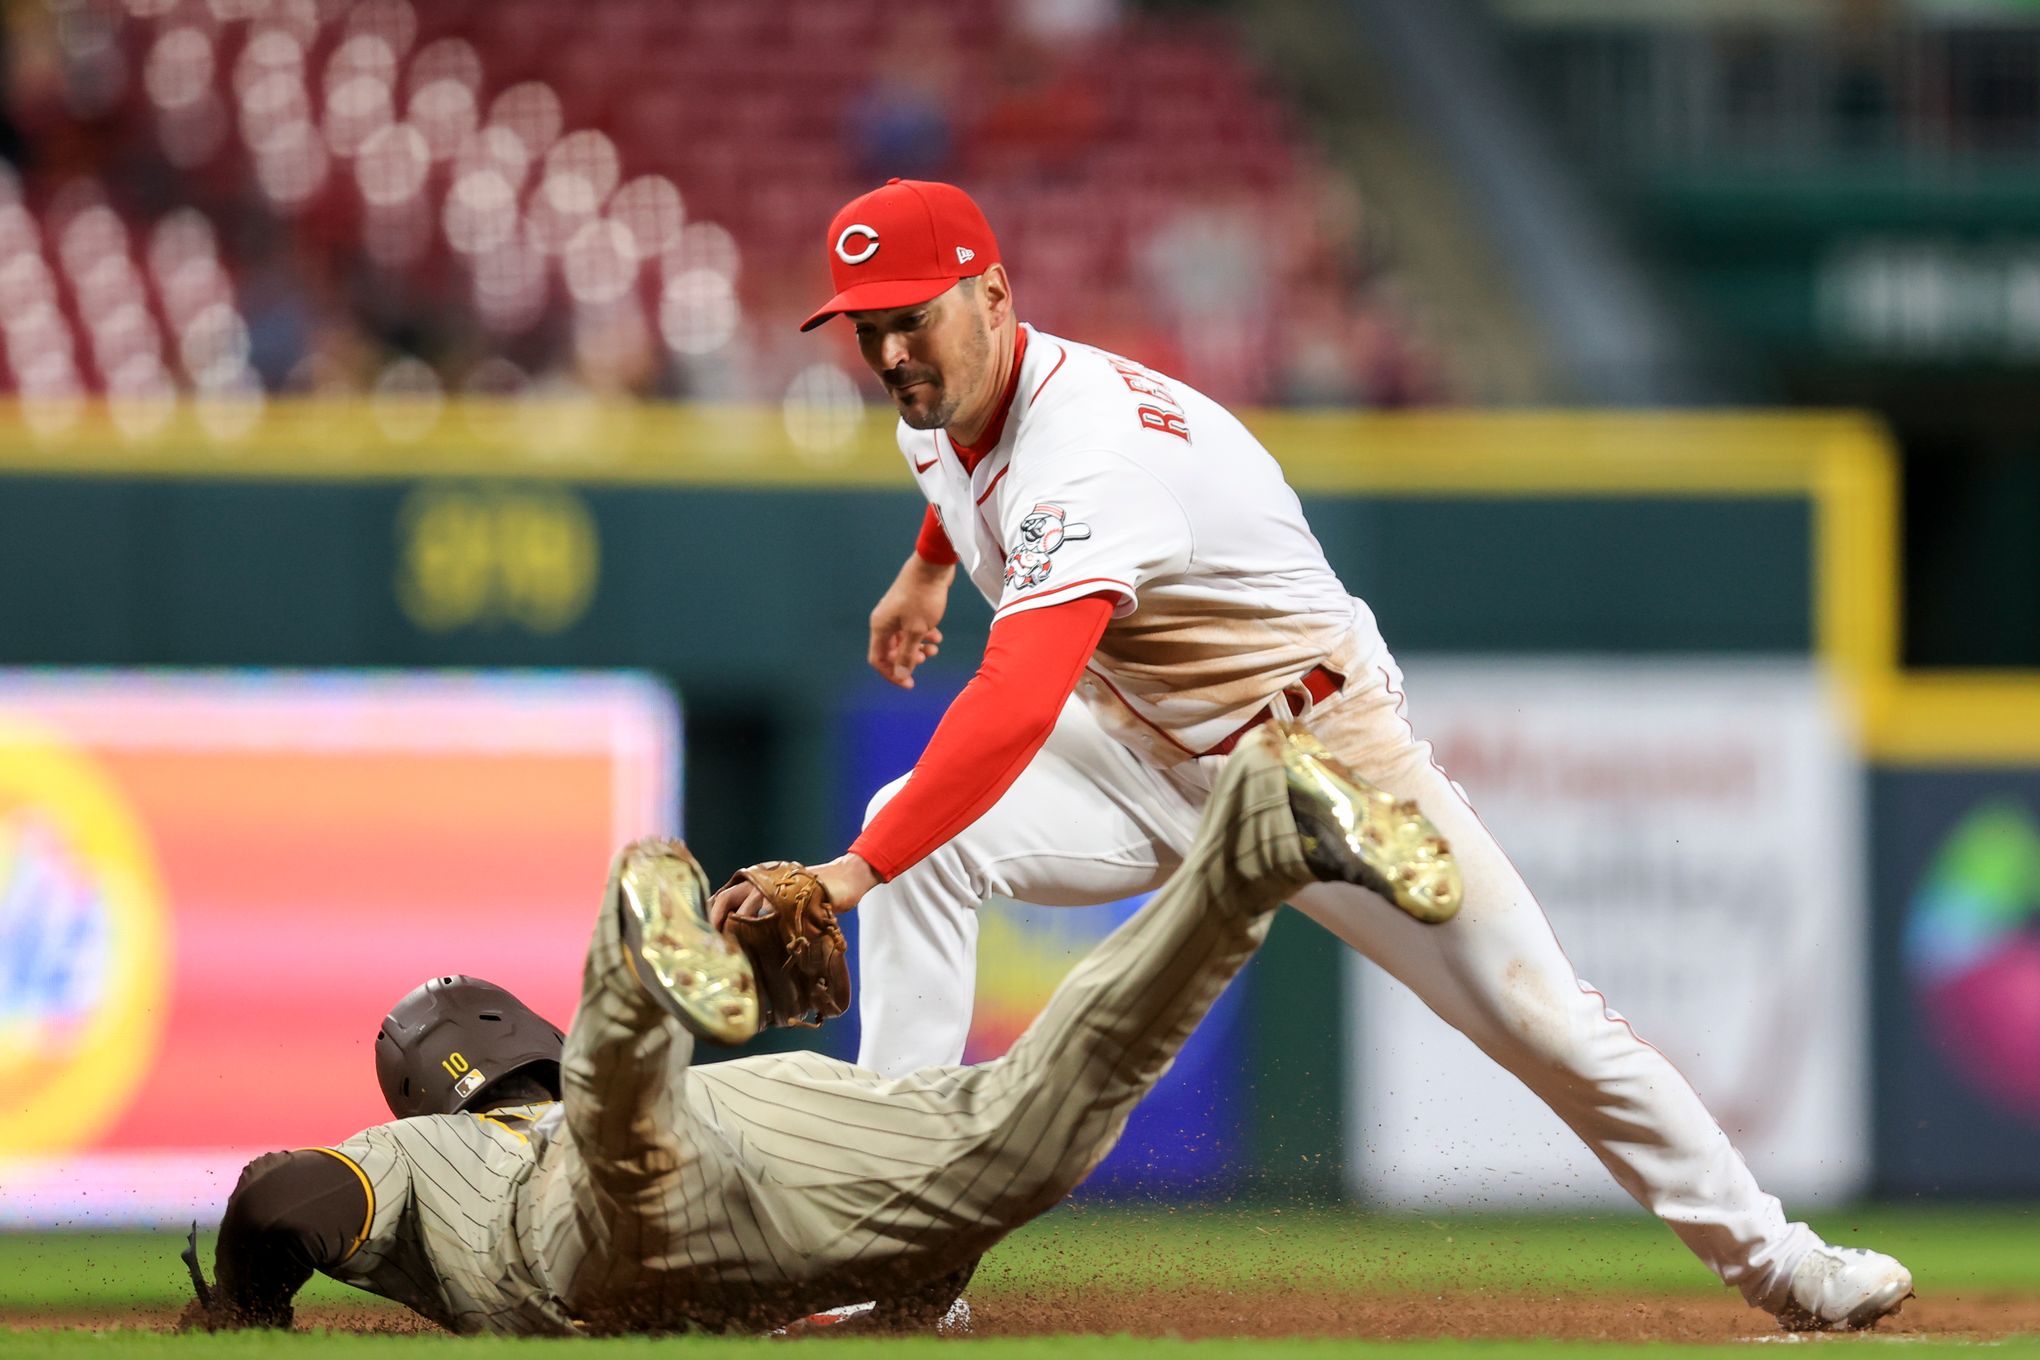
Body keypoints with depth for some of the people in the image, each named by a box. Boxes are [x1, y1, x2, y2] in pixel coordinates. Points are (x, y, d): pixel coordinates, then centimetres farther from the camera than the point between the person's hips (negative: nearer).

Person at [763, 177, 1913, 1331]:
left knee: (1542, 1020, -6)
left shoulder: (1087, 459, -37)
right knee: (914, 832, -21)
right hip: (1146, 751, 7)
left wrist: (857, 871, -57)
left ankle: (1769, 1256, 15)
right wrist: (930, 564, 30)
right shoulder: (941, 403, -8)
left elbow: (1017, 704, -51)